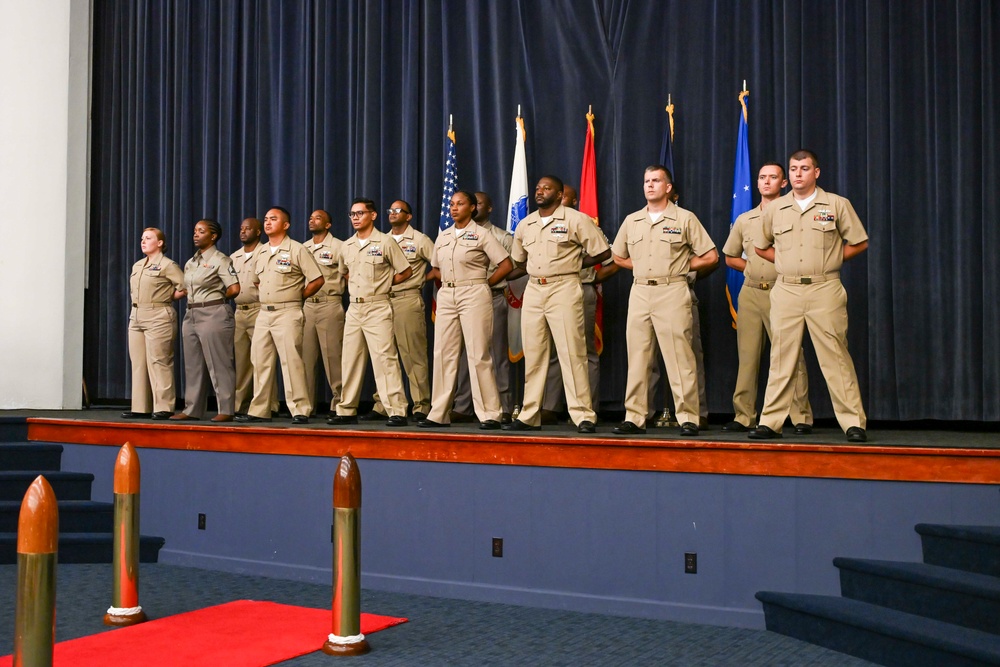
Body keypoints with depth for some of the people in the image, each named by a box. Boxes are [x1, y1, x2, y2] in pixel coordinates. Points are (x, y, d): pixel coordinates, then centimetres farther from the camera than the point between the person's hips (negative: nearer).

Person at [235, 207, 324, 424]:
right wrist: (269, 296, 14)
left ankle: (300, 411, -5)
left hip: (287, 314, -7)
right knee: (260, 362, 8)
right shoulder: (260, 253, 15)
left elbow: (317, 280, -7)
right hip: (263, 314, 7)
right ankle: (259, 410, 15)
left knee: (291, 361, -10)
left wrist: (297, 297, 0)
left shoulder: (297, 250, -5)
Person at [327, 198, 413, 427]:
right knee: (350, 360, 9)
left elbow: (406, 271, -2)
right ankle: (347, 410, 17)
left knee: (384, 358, -10)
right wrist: (357, 287, 12)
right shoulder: (347, 245, 12)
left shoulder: (385, 242, -6)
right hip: (353, 307, 6)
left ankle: (397, 411, -8)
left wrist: (383, 284, 1)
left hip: (377, 308, -6)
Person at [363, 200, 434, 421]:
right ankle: (381, 407, 11)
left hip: (408, 300, -6)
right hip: (383, 301, 6)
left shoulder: (419, 240, 1)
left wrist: (425, 278, -3)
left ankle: (422, 407, -2)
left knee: (414, 356, -6)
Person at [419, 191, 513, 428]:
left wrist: (484, 284, -3)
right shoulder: (443, 237, 15)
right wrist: (446, 281, 7)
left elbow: (506, 265, -6)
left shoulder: (481, 235, -2)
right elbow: (435, 269, 25)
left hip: (473, 296, -6)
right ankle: (438, 413, 11)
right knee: (443, 354, 5)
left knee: (478, 355, -7)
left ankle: (489, 414, -2)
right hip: (446, 297, 6)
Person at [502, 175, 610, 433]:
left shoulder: (576, 220, -3)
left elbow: (603, 252, -1)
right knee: (533, 355, 8)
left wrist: (574, 264, 1)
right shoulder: (525, 225, 14)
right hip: (533, 290, 6)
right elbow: (518, 260, 27)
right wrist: (536, 271, 13)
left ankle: (583, 416, -4)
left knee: (571, 353, -8)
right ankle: (529, 416, 14)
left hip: (563, 289, -6)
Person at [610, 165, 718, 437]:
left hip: (672, 293, -4)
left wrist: (679, 267, 3)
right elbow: (619, 257, 25)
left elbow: (710, 257, 1)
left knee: (679, 357, -6)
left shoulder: (685, 219, 1)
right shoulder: (631, 221, 14)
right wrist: (644, 268, 13)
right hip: (639, 292, 5)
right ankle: (635, 418, 10)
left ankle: (688, 418, -2)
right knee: (636, 356, 4)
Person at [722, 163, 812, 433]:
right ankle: (744, 416, 12)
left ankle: (801, 417, 0)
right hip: (750, 293, 4)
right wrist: (753, 268, 8)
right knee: (747, 356, 6)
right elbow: (730, 257, 21)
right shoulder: (744, 221, 13)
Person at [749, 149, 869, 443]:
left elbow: (859, 243, 7)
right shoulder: (775, 209, 10)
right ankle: (770, 422, 8)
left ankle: (854, 422, 1)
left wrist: (828, 261, 3)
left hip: (825, 289, -2)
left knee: (835, 357, -4)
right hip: (785, 290, 3)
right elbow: (761, 247, 22)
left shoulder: (837, 204, 3)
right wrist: (787, 262, 10)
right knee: (781, 358, 4)